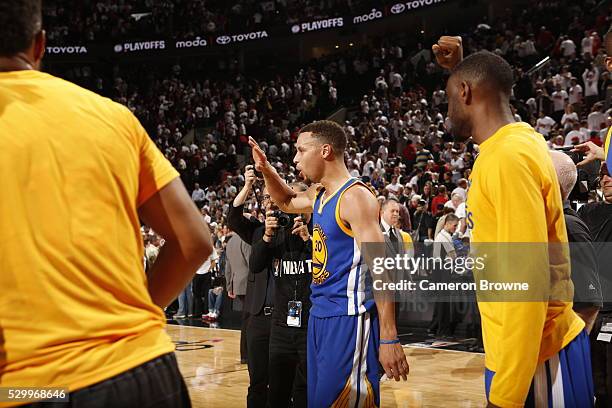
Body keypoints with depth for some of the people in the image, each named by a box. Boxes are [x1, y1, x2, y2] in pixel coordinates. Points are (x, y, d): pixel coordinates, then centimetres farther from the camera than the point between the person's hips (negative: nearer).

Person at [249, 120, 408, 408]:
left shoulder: (355, 196, -15)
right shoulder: (319, 195, 13)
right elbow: (287, 202, 37)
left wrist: (389, 338, -25)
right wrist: (266, 170, 17)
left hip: (348, 319, -9)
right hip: (320, 315, 9)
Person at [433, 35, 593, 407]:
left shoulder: (507, 157, -20)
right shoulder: (519, 137, 7)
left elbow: (529, 280, -26)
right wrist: (459, 68, 25)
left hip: (533, 361, -9)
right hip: (542, 346, 9)